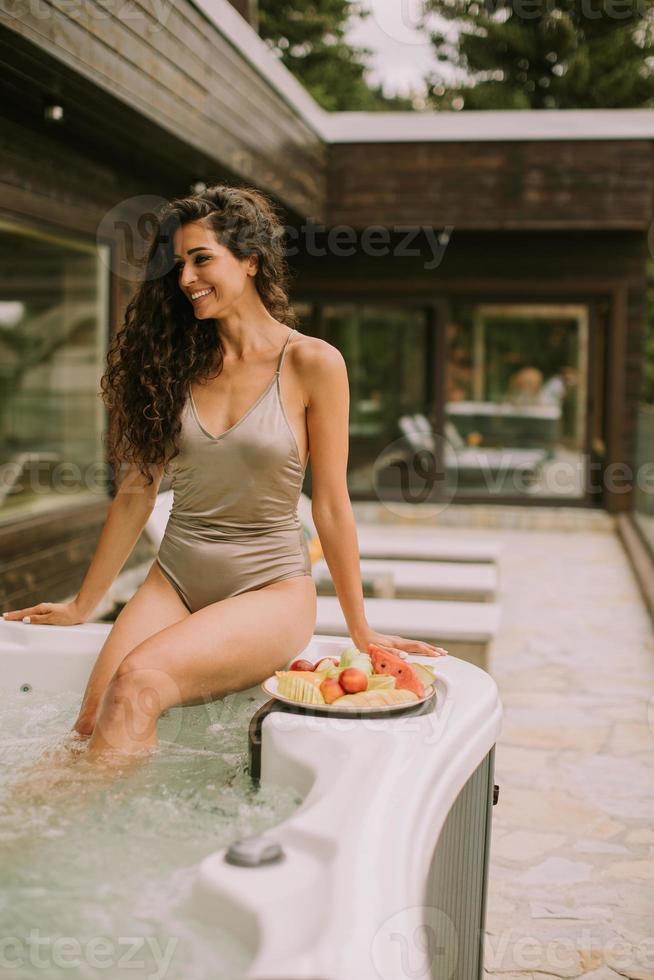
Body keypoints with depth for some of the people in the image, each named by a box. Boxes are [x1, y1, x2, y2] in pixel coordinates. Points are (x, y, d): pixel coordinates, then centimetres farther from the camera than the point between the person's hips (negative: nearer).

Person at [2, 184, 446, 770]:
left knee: (140, 679, -28)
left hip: (271, 588, -4)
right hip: (174, 579, 4)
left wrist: (361, 631, 3)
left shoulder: (312, 363, -6)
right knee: (93, 724, -19)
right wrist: (83, 605, 16)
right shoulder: (175, 363, 7)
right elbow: (136, 491, 12)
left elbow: (331, 505, -2)